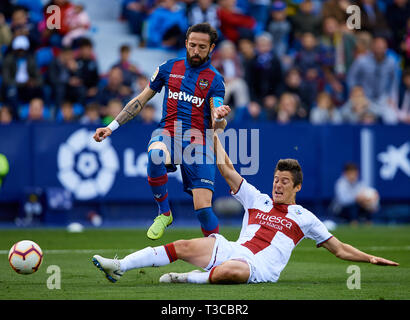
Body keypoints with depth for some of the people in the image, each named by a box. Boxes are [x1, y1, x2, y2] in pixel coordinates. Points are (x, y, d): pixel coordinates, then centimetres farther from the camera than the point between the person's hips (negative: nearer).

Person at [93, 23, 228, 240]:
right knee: (155, 155, -38)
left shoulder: (214, 79, 7)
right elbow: (141, 100, 19)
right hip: (167, 133, 1)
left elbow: (218, 125, -3)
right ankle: (164, 213, -16)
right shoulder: (170, 68, 13)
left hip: (198, 141, -1)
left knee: (203, 208, -16)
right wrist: (111, 127, 14)